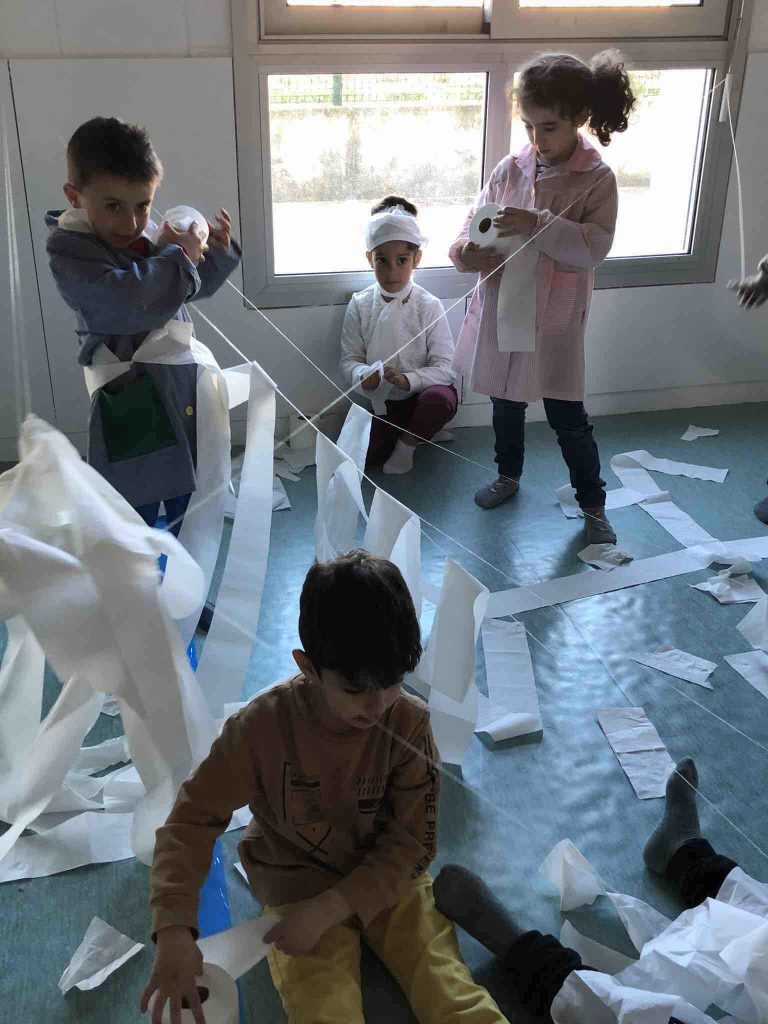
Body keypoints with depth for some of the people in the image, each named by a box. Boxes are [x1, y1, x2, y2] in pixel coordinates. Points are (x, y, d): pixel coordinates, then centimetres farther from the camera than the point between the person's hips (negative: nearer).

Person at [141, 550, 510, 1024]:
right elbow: (194, 818, -14)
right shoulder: (262, 726, -22)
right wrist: (175, 930, -27)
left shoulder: (409, 722, -19)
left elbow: (412, 841, -13)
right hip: (298, 888, 0)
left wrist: (326, 911, -23)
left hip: (389, 878, 1)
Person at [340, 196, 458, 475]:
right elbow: (349, 358, -4)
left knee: (441, 399, -37)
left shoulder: (429, 306, -14)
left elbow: (445, 367, -16)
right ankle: (408, 431, 15)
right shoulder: (360, 305, -6)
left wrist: (407, 379, -33)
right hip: (382, 400, 2)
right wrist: (363, 375, -28)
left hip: (422, 392, -2)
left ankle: (408, 443, -5)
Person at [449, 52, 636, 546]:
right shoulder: (510, 169, -1)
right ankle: (509, 474, 45)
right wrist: (467, 252, -20)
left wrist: (540, 225, -33)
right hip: (502, 310, 4)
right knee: (506, 402, 21)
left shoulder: (597, 179, -11)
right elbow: (475, 222, 3)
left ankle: (593, 505, 22)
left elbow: (594, 247, -21)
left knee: (568, 417, 4)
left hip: (556, 319, -4)